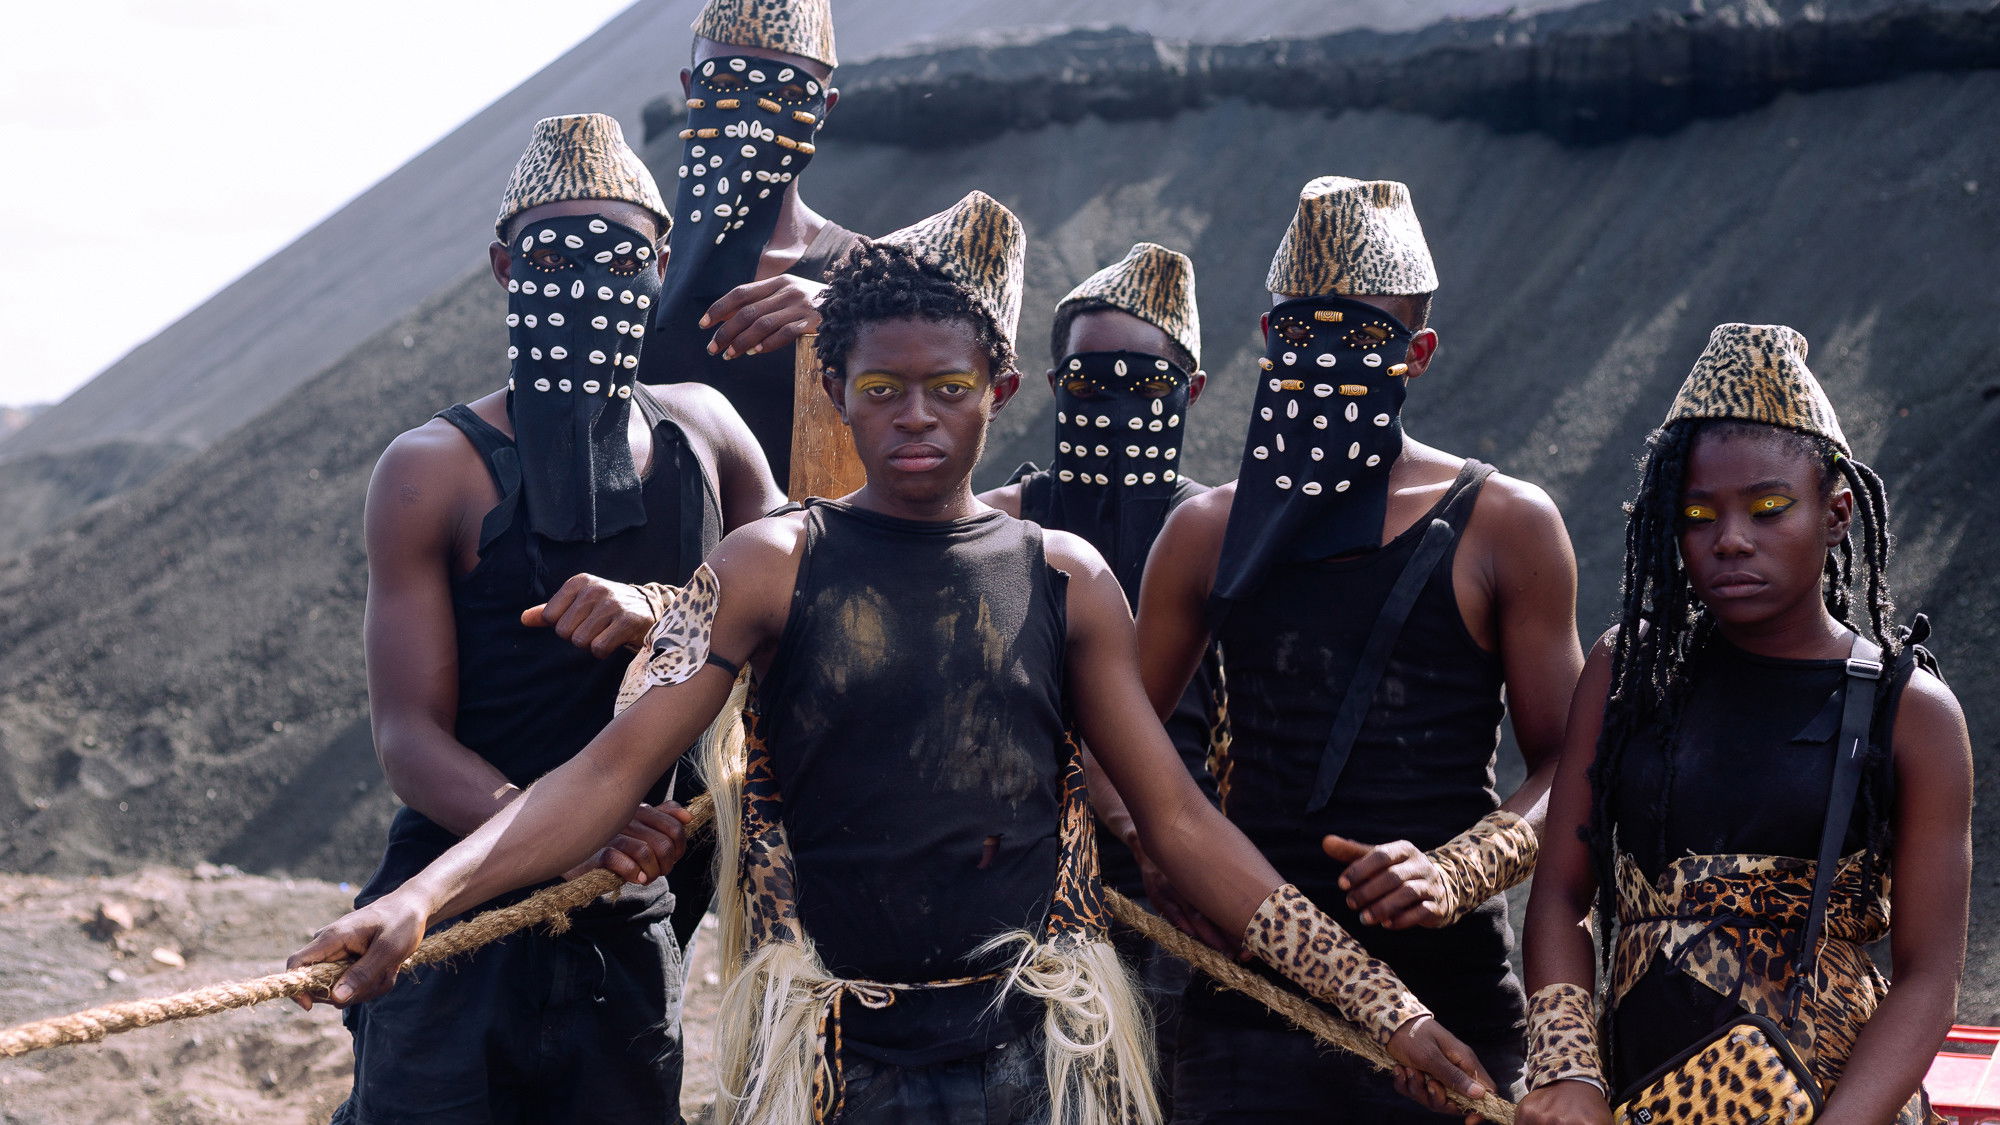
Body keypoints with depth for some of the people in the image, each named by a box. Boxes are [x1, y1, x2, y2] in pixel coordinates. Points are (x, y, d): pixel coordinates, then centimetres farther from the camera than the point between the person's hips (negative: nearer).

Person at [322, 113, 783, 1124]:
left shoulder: (701, 435, 8)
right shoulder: (435, 470, -6)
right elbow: (409, 736, -13)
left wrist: (660, 612, -16)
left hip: (630, 929, 4)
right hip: (460, 920, -4)